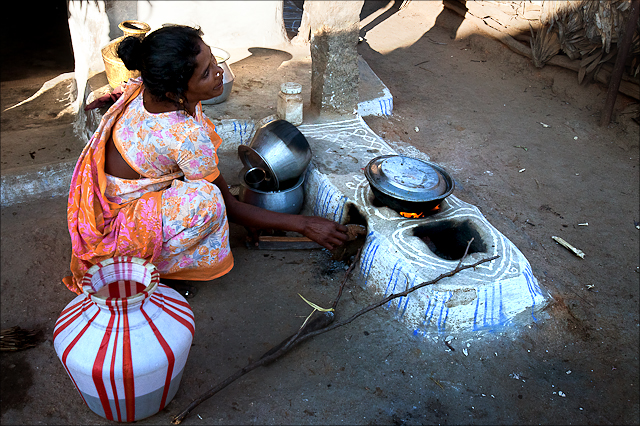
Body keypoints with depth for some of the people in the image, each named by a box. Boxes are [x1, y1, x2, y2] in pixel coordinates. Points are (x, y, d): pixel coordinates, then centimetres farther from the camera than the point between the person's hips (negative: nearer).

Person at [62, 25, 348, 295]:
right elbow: (231, 208, -20)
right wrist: (304, 225, -16)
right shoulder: (186, 136, -32)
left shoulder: (143, 88, -11)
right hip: (111, 230, -8)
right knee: (205, 199, -32)